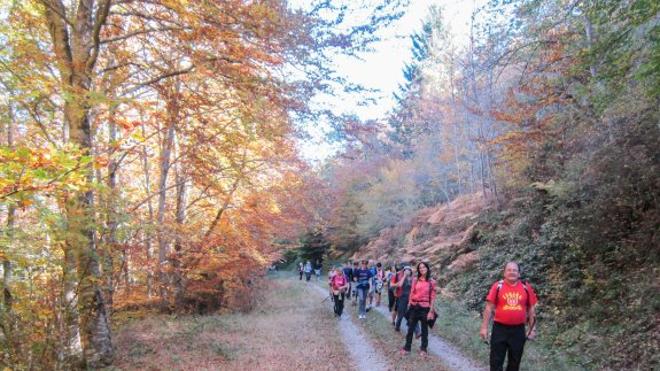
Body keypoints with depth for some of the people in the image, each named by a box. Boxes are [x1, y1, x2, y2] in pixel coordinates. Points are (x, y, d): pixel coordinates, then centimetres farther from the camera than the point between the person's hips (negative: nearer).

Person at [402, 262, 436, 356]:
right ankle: (407, 347, 19)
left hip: (425, 308, -2)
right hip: (414, 307, 2)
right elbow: (411, 294, 5)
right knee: (410, 328, 8)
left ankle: (423, 349, 24)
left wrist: (431, 311, -8)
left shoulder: (431, 282, -3)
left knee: (424, 329, 10)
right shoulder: (415, 280, 2)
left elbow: (432, 297, -4)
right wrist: (409, 306, 3)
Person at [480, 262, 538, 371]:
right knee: (496, 361, 4)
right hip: (500, 329, -2)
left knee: (515, 362, 15)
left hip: (518, 330, 2)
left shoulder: (526, 287, 0)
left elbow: (531, 309, 8)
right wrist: (484, 327, -5)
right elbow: (489, 308, -3)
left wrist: (532, 329, 7)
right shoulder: (497, 286, -6)